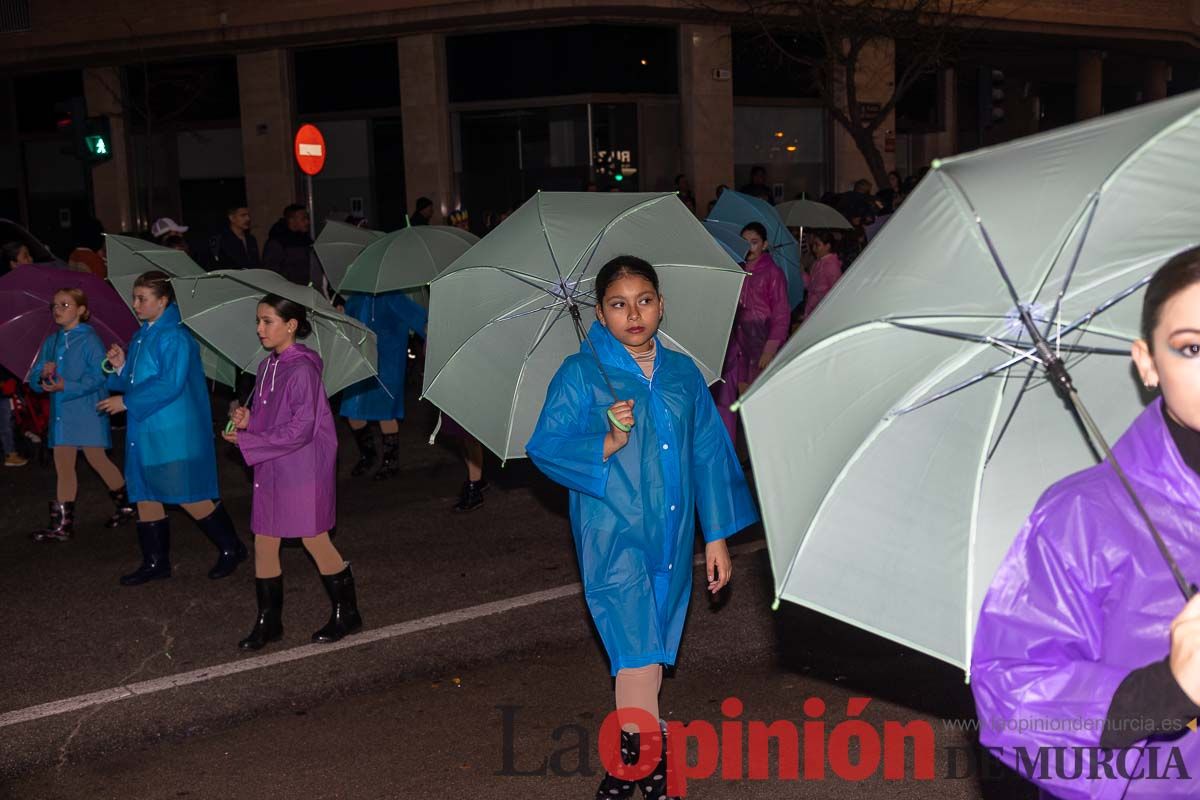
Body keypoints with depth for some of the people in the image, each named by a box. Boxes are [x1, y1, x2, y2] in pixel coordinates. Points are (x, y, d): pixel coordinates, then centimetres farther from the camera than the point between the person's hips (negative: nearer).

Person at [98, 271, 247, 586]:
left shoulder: (174, 337, -14)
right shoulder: (141, 337, 13)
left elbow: (170, 385, -21)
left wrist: (126, 401, -18)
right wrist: (121, 367, 0)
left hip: (175, 434, -9)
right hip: (145, 431, 9)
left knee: (190, 498, -3)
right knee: (144, 496, 10)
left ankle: (231, 549, 13)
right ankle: (155, 562, 19)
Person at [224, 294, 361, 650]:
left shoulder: (302, 370, -17)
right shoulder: (267, 367, 8)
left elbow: (300, 429, -21)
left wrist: (247, 441, -18)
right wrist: (248, 420, -5)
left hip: (304, 469, -8)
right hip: (271, 470, 8)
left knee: (314, 540, 3)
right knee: (264, 542, 8)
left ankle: (346, 613, 21)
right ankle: (268, 622, 19)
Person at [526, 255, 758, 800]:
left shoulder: (682, 373, 8)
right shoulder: (580, 374, -2)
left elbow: (708, 453, 11)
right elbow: (544, 447, -5)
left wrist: (717, 536, 10)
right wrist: (607, 444, -20)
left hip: (671, 536, 4)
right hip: (614, 535, -4)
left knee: (650, 651, 11)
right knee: (638, 656, -10)